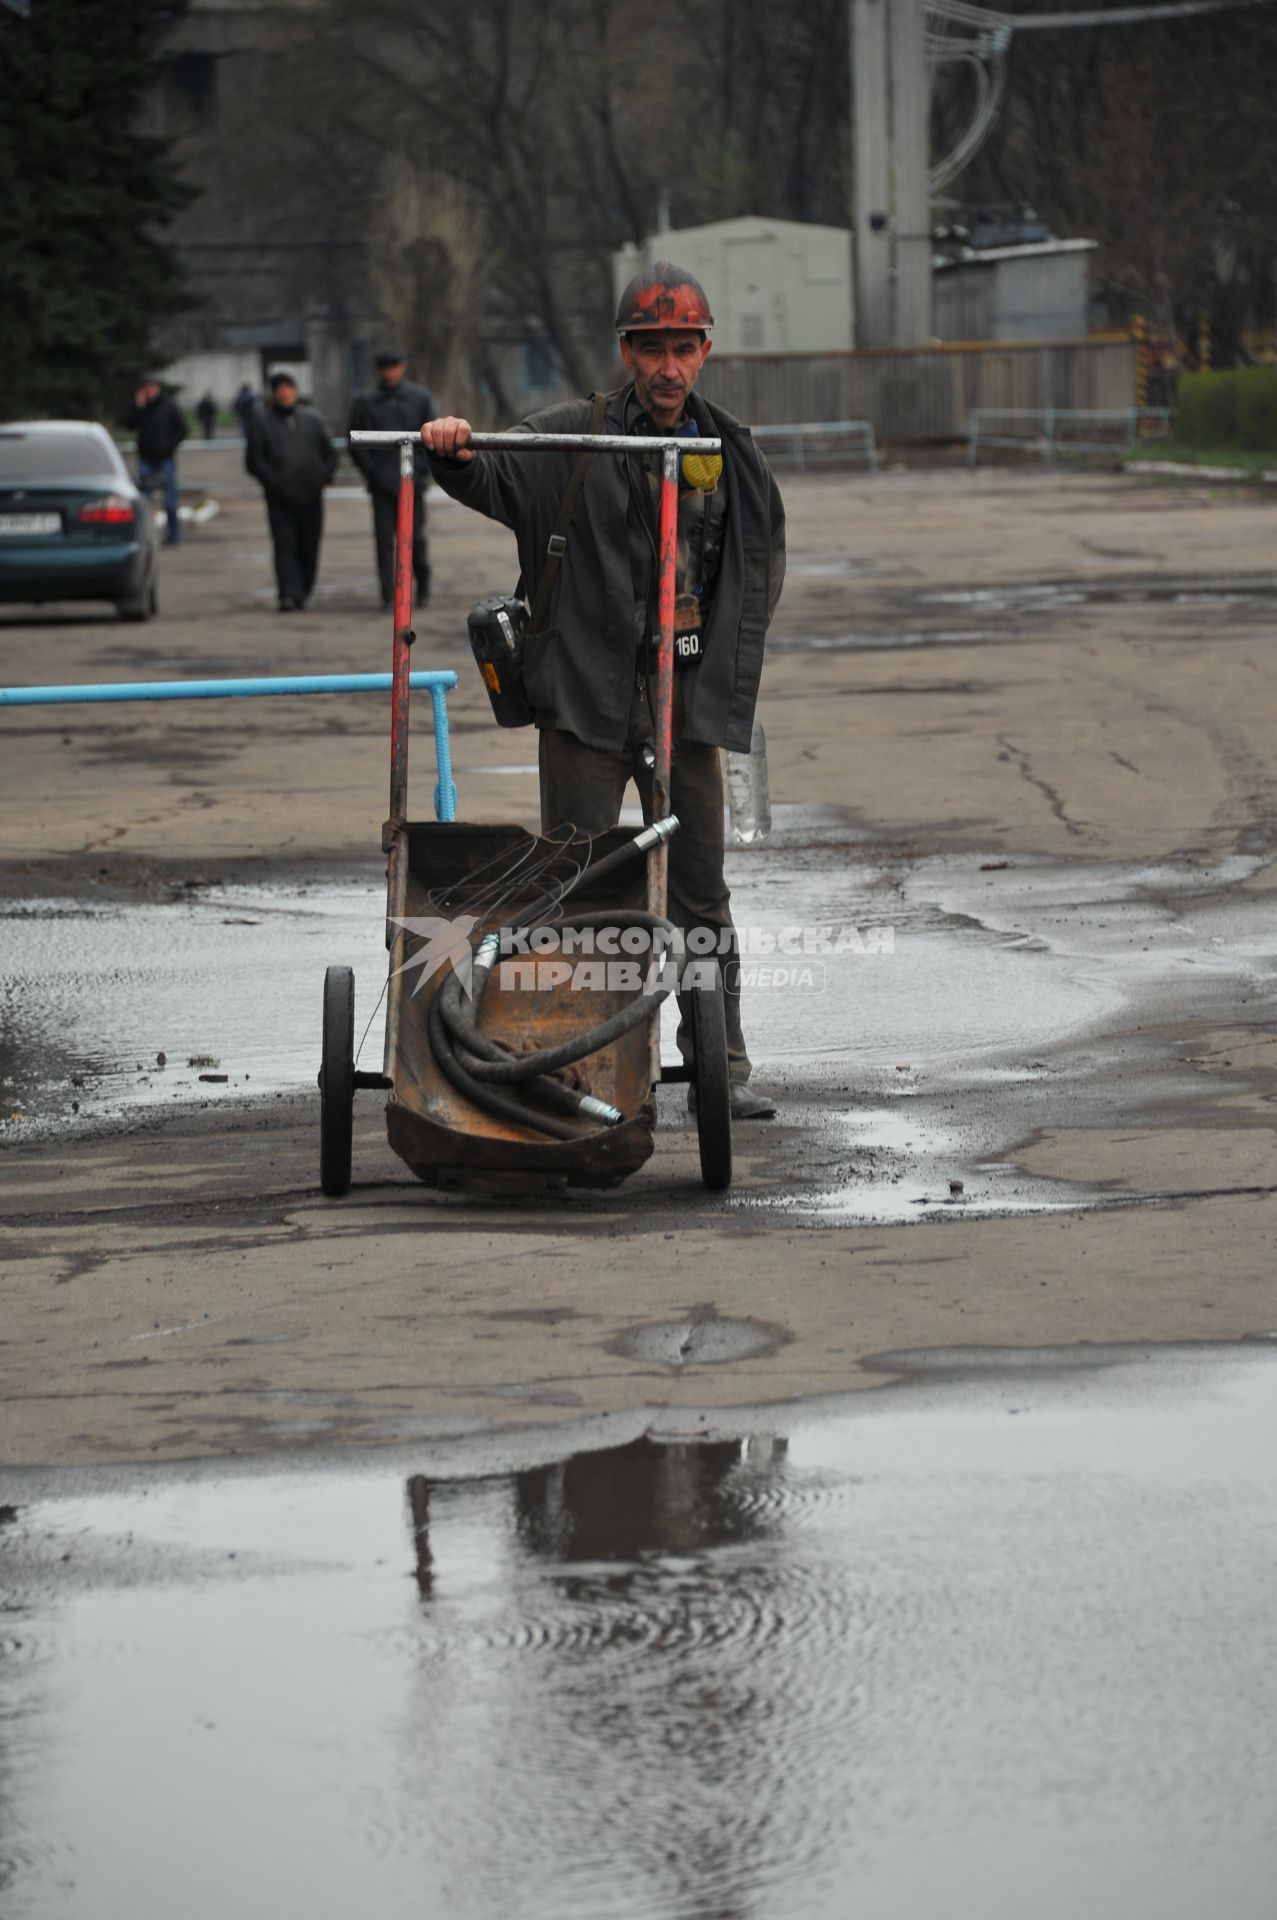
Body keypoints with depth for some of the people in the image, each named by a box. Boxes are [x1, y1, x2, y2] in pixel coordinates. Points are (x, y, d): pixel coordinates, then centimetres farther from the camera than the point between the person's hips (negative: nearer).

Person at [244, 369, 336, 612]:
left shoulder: (313, 419, 12)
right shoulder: (262, 421, 4)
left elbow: (330, 454, 15)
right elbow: (254, 460, 1)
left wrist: (322, 478, 0)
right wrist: (272, 481, -10)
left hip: (310, 495, 3)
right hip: (280, 498, -3)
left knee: (309, 547, 3)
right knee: (284, 546, -13)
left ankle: (302, 593, 15)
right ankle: (289, 595, -19)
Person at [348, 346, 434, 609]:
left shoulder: (420, 398, 8)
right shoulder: (365, 402, 6)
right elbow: (356, 444, 7)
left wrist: (422, 472, -2)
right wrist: (371, 473, -2)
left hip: (411, 481, 0)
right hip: (382, 483, 0)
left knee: (414, 537, 0)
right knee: (384, 539, -4)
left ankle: (423, 582, 22)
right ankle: (388, 595, -2)